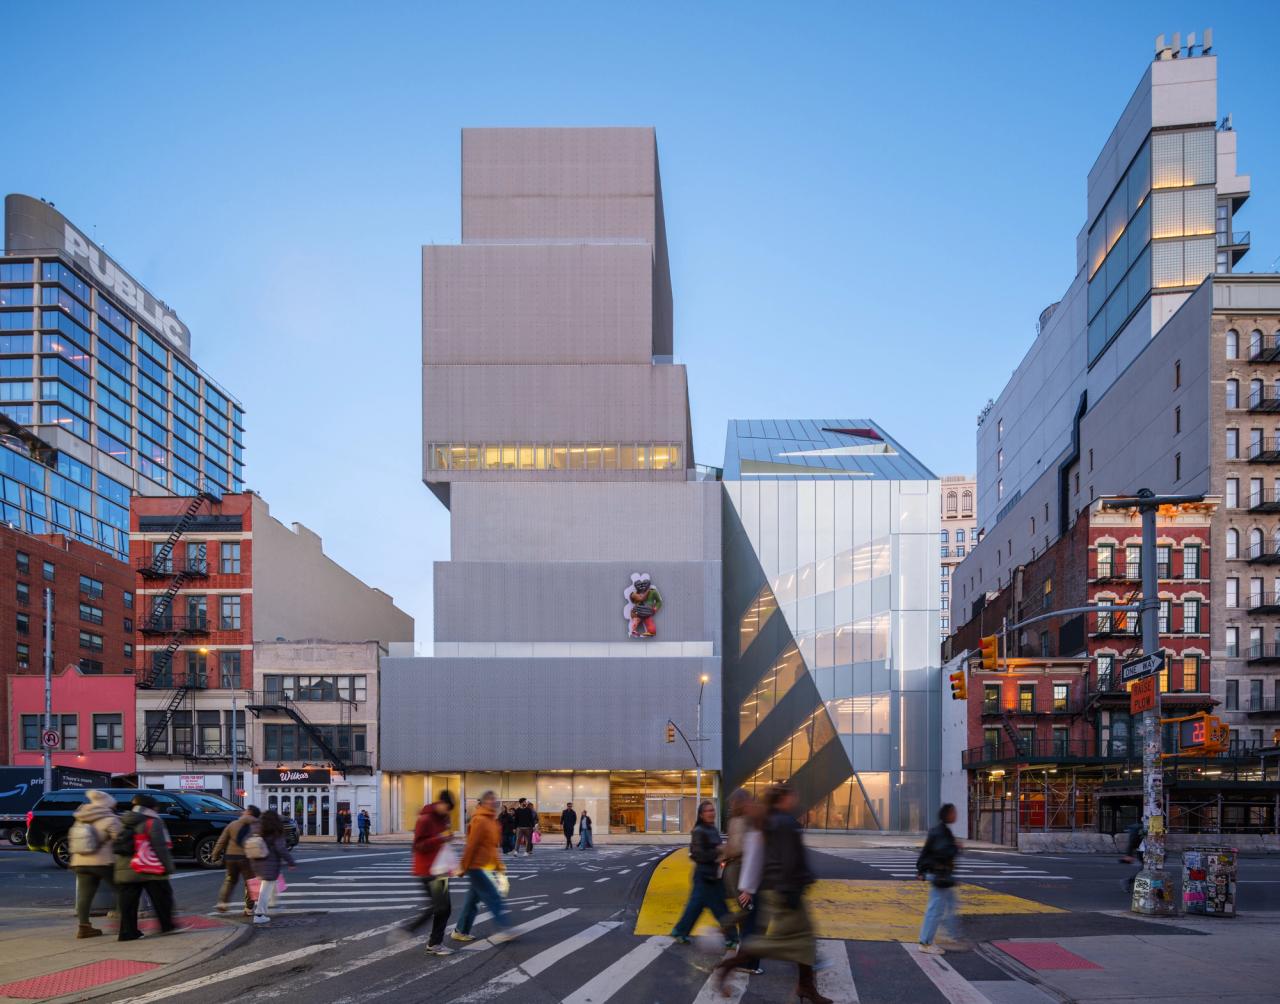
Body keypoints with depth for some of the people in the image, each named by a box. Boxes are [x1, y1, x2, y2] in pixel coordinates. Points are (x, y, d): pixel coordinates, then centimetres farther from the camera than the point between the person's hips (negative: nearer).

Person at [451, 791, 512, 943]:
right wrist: (464, 867, -15)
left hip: (485, 867, 9)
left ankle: (461, 931, 21)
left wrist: (498, 864, 16)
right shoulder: (480, 820, -17)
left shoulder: (492, 821, 13)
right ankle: (505, 929, -8)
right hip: (478, 867, -9)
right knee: (494, 898, -9)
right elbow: (471, 845, -17)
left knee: (473, 901, 13)